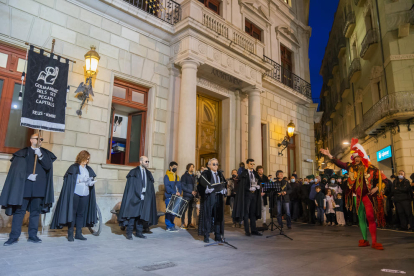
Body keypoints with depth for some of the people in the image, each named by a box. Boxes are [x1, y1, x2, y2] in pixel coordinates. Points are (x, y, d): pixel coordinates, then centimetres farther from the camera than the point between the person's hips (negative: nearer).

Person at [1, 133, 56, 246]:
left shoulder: (45, 153, 11)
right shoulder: (22, 153, 7)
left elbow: (48, 166, -3)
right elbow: (18, 169, 0)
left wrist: (40, 156, -15)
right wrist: (28, 176, -13)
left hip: (39, 188, 2)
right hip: (24, 187, -2)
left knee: (36, 211, 6)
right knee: (19, 211, 0)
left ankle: (32, 236, 13)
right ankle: (14, 236, 8)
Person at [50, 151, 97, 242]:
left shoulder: (89, 169, 15)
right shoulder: (74, 168, 0)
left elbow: (91, 180, 19)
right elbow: (70, 181, -6)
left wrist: (91, 183, -2)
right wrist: (81, 180, -16)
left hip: (85, 195, 5)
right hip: (75, 194, -5)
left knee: (81, 213, 6)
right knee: (72, 213, -1)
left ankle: (78, 233, 14)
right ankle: (70, 234, 7)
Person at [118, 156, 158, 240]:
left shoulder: (148, 174, 13)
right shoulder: (134, 172, -2)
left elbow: (150, 187, 14)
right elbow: (130, 186, -6)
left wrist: (145, 194, 3)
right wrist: (139, 194, -11)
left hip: (144, 197, 5)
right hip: (134, 197, -5)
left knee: (141, 215, 7)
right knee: (132, 214, -3)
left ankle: (139, 232, 17)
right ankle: (129, 233, 6)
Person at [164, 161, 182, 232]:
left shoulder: (177, 177, 17)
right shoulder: (167, 176, -4)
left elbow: (179, 186, 15)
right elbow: (167, 186, -13)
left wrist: (179, 192, -5)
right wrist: (174, 193, -19)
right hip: (169, 197, -6)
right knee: (169, 212, -4)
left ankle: (172, 225, 18)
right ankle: (169, 227, 3)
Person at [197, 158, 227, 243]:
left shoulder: (220, 174, 14)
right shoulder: (205, 174, -3)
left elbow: (225, 184, 14)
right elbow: (201, 186, -9)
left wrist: (224, 190, -5)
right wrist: (208, 189, -23)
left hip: (219, 198, 5)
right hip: (208, 198, -5)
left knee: (218, 216, 8)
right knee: (207, 216, -1)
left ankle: (218, 236, 17)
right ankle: (206, 236, 8)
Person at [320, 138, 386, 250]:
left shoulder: (370, 168, -4)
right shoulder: (352, 167, 6)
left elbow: (381, 178, 0)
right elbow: (340, 164, 2)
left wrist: (376, 188, -10)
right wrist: (329, 156, -3)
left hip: (368, 196, -4)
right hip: (357, 196, 4)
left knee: (370, 217, -14)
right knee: (361, 218, 8)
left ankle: (374, 242, -8)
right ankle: (364, 240, 17)